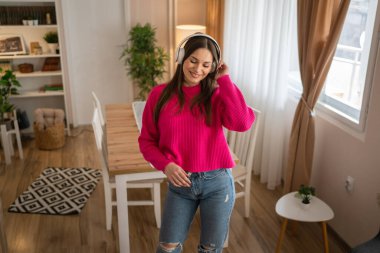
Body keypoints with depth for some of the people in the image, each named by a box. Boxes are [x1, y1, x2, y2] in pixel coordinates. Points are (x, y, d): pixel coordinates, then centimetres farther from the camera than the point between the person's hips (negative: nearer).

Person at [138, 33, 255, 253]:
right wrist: (165, 165, -15)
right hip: (180, 184, 1)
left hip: (218, 183, 0)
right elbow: (147, 140, 2)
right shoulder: (160, 95, -3)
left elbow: (242, 123, -24)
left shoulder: (216, 95, -4)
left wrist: (225, 79, -16)